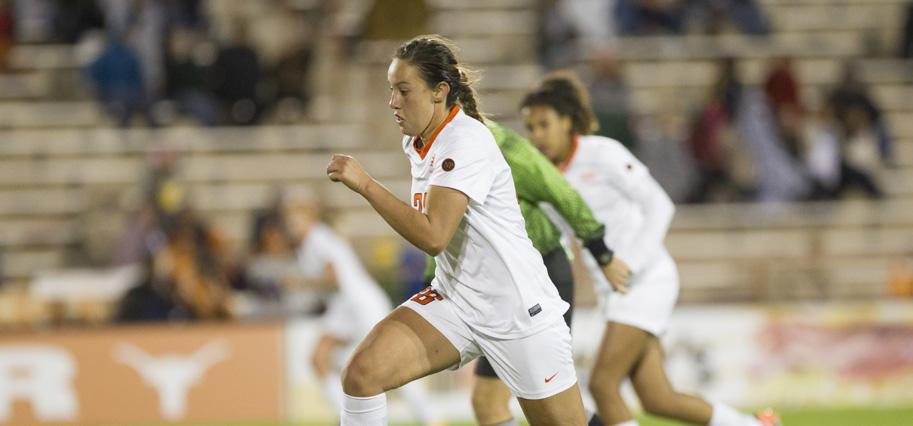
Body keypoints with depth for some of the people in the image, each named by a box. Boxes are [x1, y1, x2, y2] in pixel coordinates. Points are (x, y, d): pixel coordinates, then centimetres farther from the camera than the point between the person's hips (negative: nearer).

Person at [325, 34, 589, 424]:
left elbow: (433, 237, -29)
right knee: (361, 372, -15)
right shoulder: (416, 143, 6)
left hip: (517, 311, -7)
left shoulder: (466, 140, -20)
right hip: (453, 302, 7)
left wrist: (365, 184, -27)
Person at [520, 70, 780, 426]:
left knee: (602, 384, -15)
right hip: (612, 290, 7)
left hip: (645, 280, -7)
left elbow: (659, 206, -13)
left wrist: (628, 264, -22)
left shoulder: (602, 153, -11)